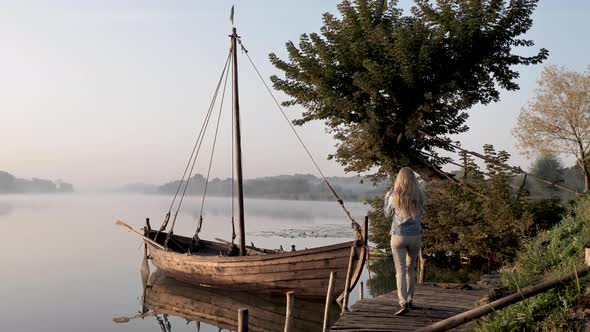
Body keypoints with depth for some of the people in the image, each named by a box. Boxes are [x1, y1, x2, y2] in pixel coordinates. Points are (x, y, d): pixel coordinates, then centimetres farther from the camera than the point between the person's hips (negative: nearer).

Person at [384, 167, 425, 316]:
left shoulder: (394, 197, -10)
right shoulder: (420, 196, -3)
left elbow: (388, 214, 8)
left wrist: (387, 195, 14)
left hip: (398, 236, -3)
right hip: (416, 236, 3)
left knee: (401, 271, -3)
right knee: (410, 268, 19)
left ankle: (404, 303, -15)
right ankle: (409, 300, 28)